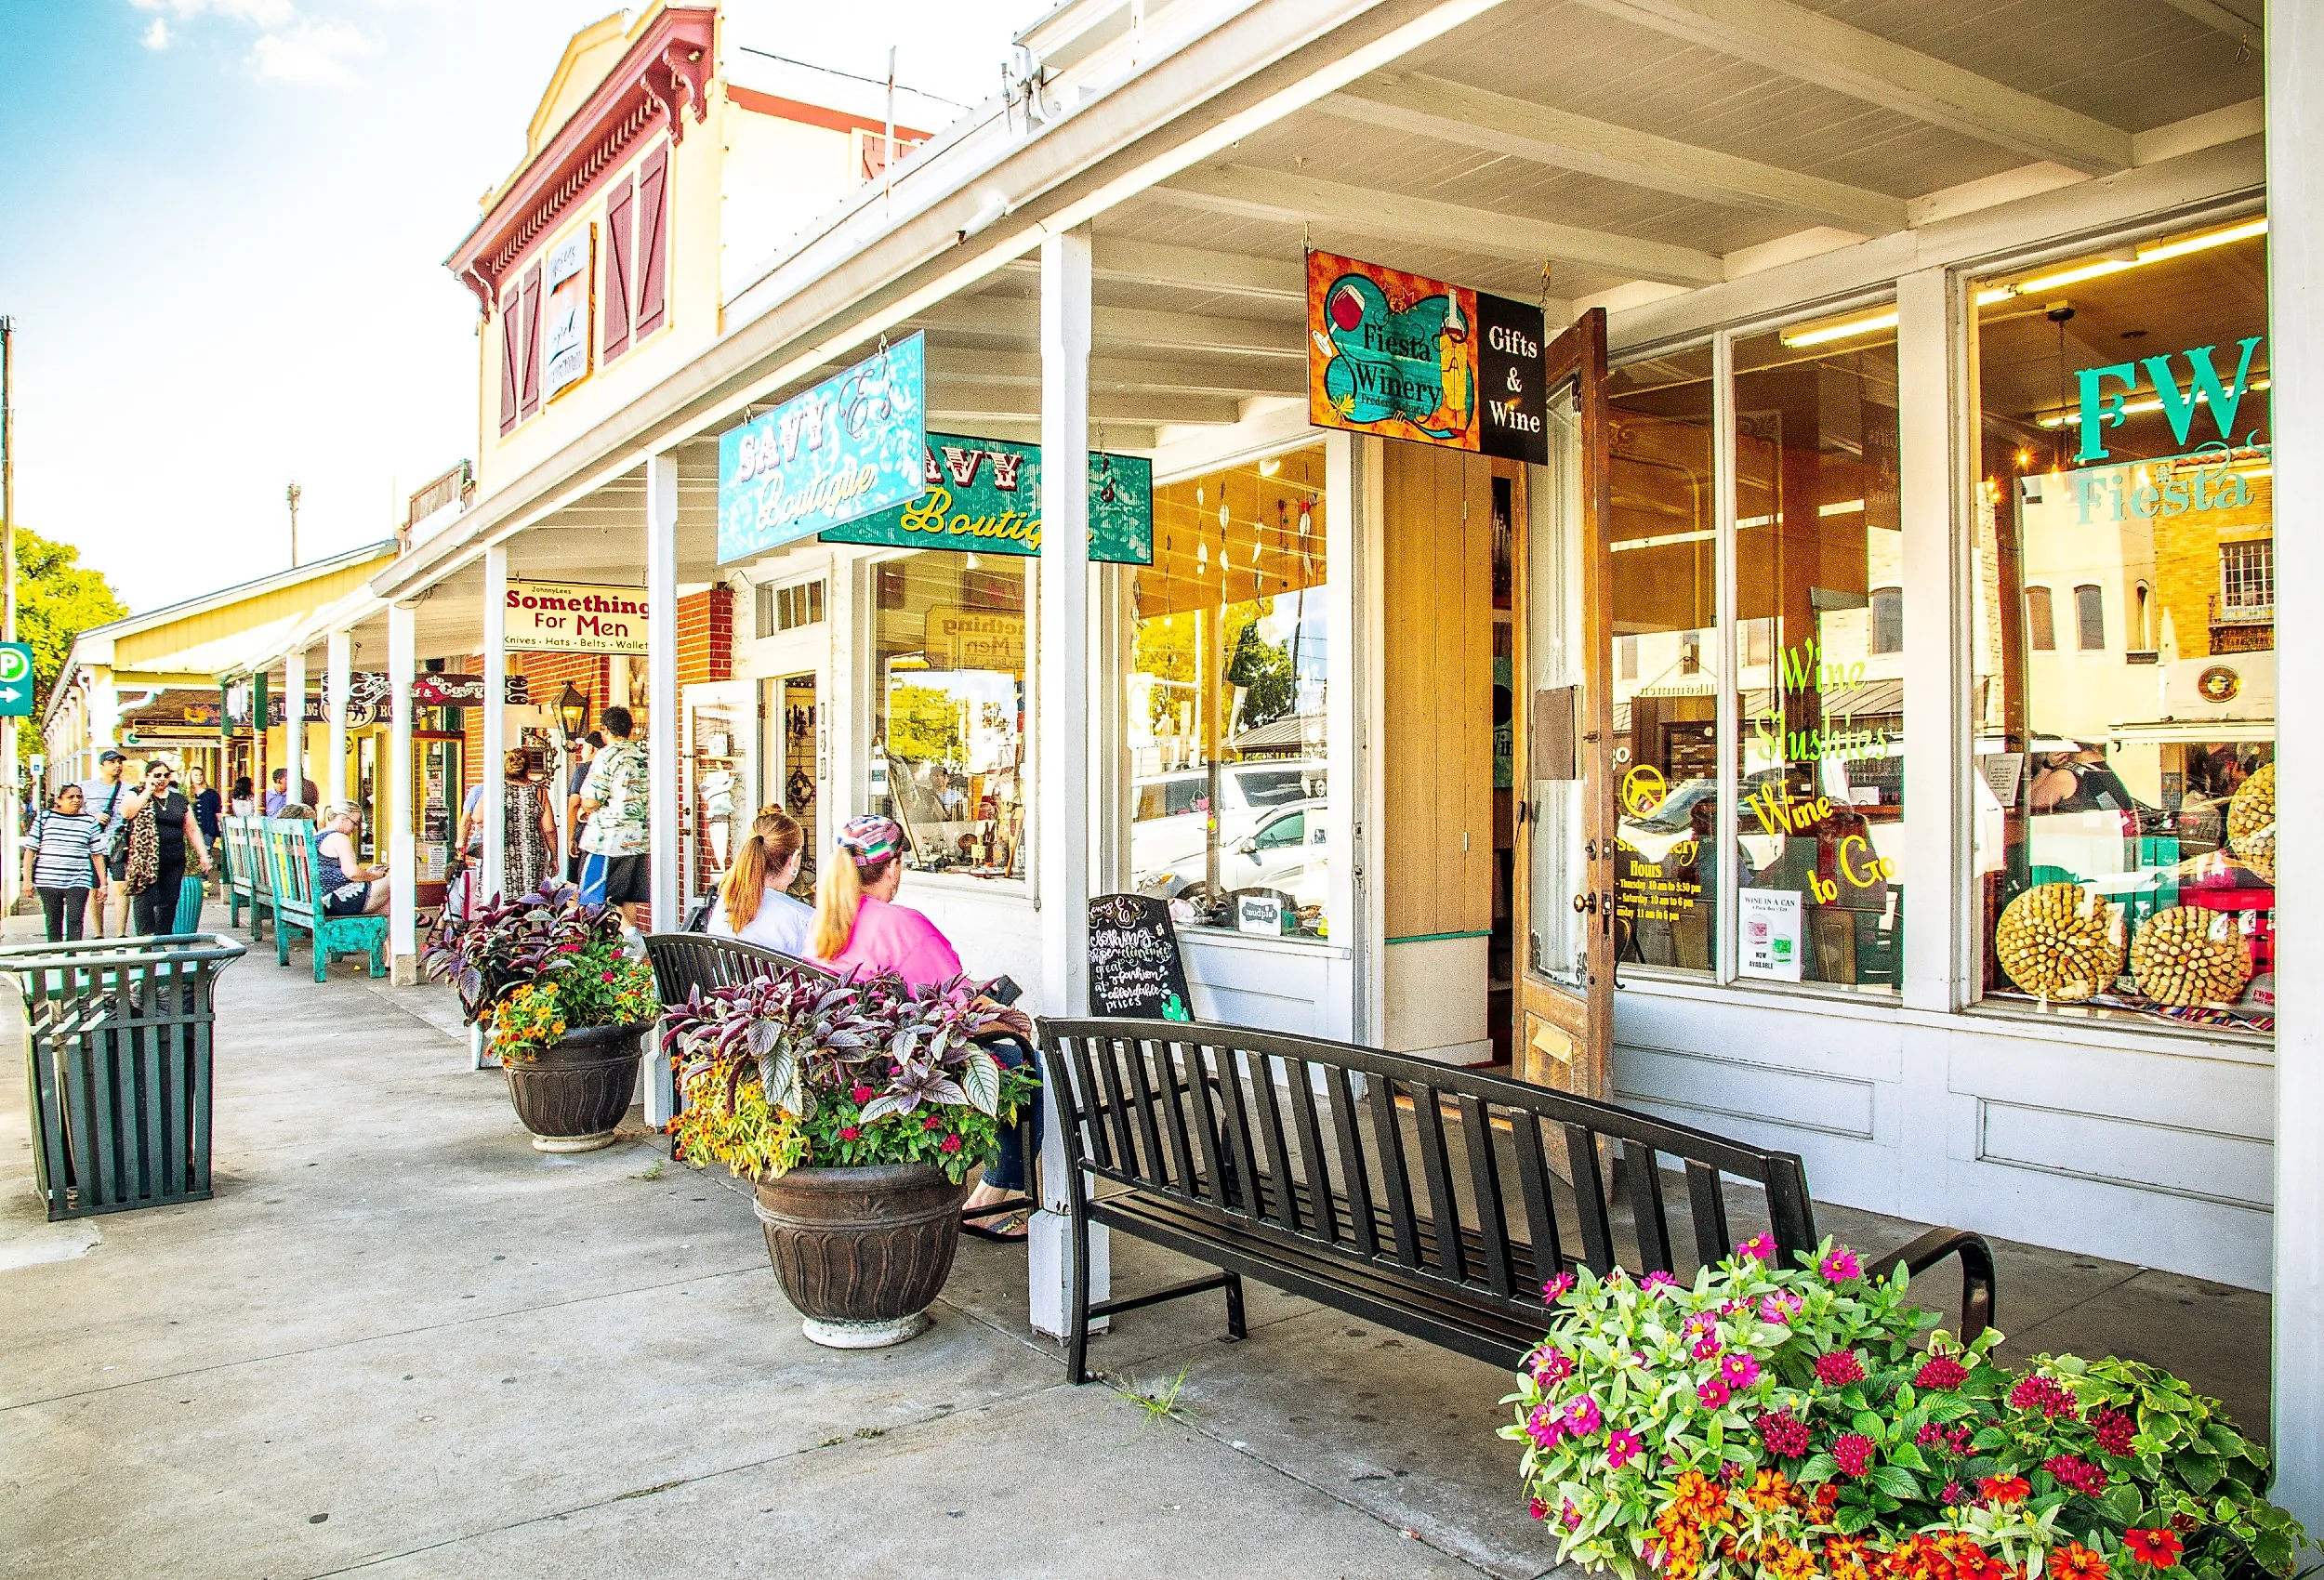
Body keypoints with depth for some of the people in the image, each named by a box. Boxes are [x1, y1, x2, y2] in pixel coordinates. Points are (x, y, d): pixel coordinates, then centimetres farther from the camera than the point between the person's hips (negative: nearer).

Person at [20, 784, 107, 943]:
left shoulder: (90, 822, 8)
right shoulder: (45, 817, 6)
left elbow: (97, 855, 9)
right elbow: (30, 850, 6)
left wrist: (102, 883, 5)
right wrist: (27, 879, 0)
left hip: (78, 882, 0)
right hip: (48, 881, 1)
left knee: (74, 921, -9)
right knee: (54, 923, 6)